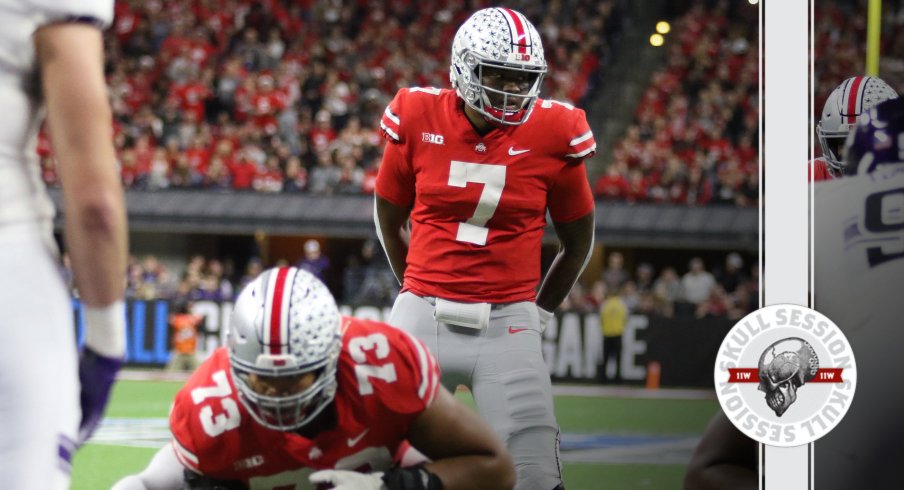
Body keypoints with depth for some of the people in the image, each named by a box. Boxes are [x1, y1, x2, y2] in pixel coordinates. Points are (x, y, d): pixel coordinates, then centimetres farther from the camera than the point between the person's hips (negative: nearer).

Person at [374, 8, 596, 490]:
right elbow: (388, 218, 13)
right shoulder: (419, 120, -4)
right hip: (423, 318, 1)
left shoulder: (551, 133, -5)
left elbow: (578, 239, 11)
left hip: (507, 324, -1)